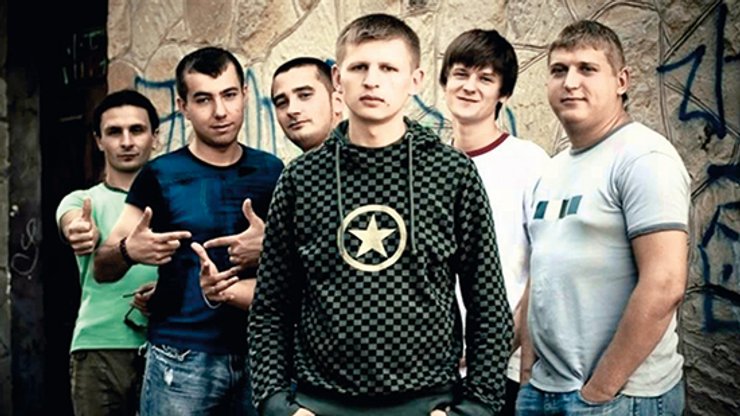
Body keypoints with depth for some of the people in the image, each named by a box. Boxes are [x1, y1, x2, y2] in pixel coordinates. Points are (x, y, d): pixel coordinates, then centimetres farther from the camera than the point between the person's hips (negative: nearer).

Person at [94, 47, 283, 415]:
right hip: (181, 359, -3)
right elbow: (102, 269, -1)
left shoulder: (271, 172, 6)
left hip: (257, 355, 3)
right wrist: (128, 251, -23)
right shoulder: (161, 175, -2)